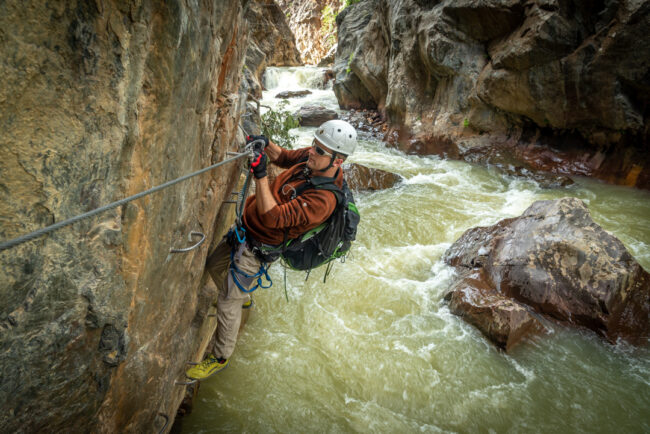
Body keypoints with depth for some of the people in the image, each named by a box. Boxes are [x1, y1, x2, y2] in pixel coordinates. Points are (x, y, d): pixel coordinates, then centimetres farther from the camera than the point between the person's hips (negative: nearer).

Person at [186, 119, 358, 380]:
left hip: (258, 248, -9)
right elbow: (283, 157, 9)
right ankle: (243, 297, 57)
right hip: (245, 228, 9)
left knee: (228, 303, 4)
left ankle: (220, 358, 29)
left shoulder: (322, 199, -35)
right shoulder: (311, 159, -11)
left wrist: (260, 176, -42)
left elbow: (273, 218, -38)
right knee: (214, 265, 29)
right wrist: (266, 144, -10)